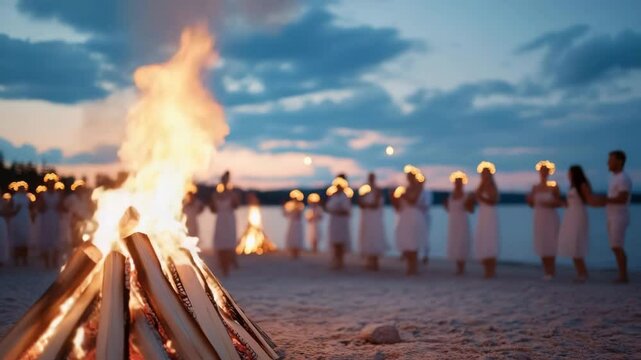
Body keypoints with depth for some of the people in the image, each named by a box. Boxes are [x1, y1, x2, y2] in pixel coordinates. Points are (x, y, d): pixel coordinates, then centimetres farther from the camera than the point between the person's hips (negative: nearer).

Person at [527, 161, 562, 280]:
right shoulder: (535, 188, 9)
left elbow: (558, 203, -3)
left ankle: (551, 271, -2)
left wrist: (548, 204, -18)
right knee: (541, 244, 2)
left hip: (550, 218, -4)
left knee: (550, 244, -7)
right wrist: (529, 200, -7)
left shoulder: (553, 186, -2)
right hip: (539, 218, 4)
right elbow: (532, 204, 13)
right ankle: (546, 270, 9)